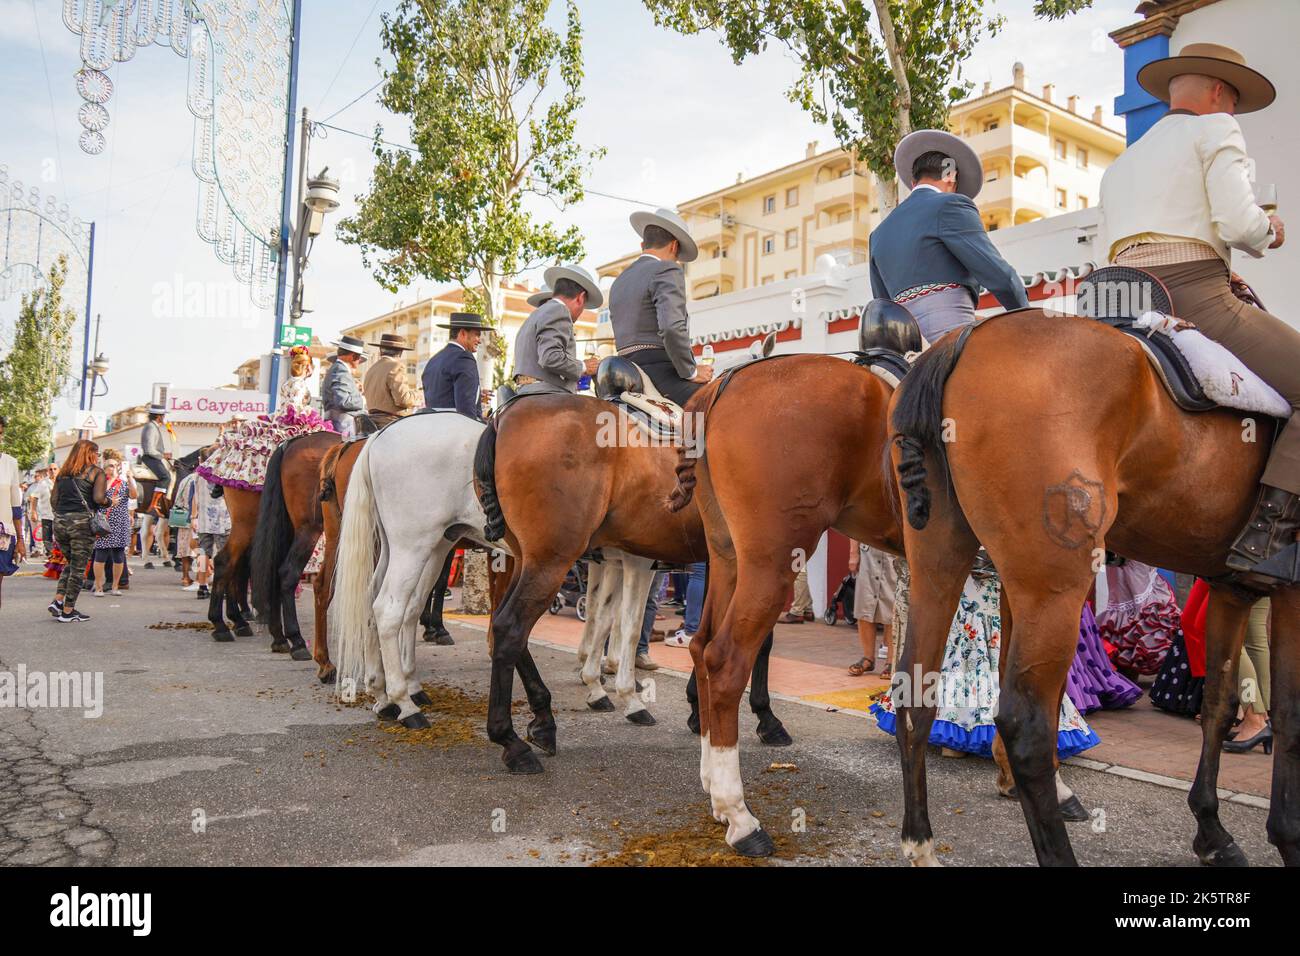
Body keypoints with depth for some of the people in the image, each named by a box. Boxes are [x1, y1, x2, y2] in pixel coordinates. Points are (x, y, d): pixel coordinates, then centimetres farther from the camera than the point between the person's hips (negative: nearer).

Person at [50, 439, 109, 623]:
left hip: (60, 521, 6)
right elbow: (98, 498, -15)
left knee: (71, 563, 23)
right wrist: (109, 502, 4)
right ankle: (67, 612, 8)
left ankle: (58, 601, 12)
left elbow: (55, 499, 11)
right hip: (82, 522, -6)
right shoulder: (96, 472, -2)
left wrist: (61, 517, 18)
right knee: (78, 568, 4)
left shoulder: (63, 473, 15)